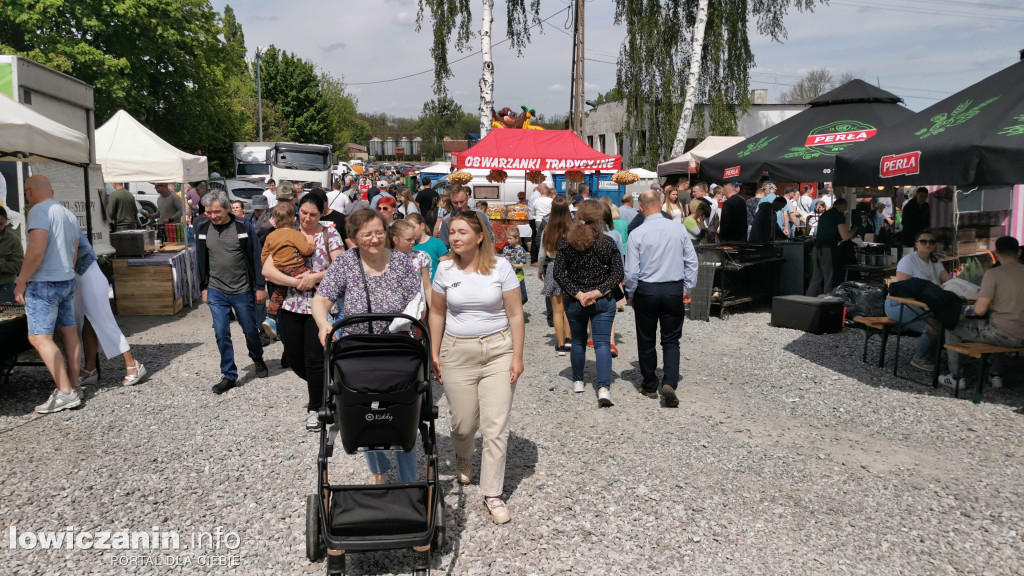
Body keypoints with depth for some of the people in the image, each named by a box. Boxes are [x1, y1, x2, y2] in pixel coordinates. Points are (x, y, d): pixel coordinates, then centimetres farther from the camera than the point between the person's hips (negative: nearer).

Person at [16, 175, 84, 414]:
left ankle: (65, 392, -13)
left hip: (44, 284, -9)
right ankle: (74, 386, 15)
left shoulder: (39, 210, -12)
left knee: (39, 337, -9)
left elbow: (36, 250, -22)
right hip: (67, 281, 9)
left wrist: (21, 281, -14)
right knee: (69, 332, 10)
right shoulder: (69, 215, 15)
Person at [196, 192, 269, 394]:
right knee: (221, 334, 0)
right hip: (216, 292, 2)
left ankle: (258, 360, 39)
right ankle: (229, 375, 11)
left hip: (242, 290, -2)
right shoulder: (203, 228, -1)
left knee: (250, 330, 12)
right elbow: (201, 260, 9)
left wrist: (260, 287, -6)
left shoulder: (243, 227, -10)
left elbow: (256, 257, -5)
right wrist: (204, 288, 9)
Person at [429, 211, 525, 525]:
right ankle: (463, 458, 44)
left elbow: (515, 315, -3)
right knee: (464, 423, 7)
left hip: (498, 351, -1)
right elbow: (437, 313, 10)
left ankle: (493, 494, 10)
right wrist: (434, 353, 7)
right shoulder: (445, 270, 1)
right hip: (457, 353, 2)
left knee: (496, 427, -3)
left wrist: (517, 356, -6)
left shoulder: (500, 267, -6)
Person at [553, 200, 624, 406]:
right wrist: (598, 292, -13)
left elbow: (559, 273, -7)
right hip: (603, 302, -1)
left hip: (574, 302, 2)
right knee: (603, 344, 0)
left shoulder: (566, 243, -3)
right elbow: (617, 274, -8)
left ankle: (578, 382, 31)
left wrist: (578, 294, -11)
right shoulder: (608, 242, -5)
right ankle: (604, 388, -12)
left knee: (578, 342, 18)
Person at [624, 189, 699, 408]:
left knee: (646, 341, 13)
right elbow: (692, 262, 1)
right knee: (671, 341, 10)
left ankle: (650, 386, 23)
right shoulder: (679, 230, -3)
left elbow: (632, 271, -9)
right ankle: (669, 383, -7)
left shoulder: (637, 234, -11)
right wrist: (687, 289, 12)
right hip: (674, 290, 2)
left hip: (646, 291, -2)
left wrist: (631, 293, 6)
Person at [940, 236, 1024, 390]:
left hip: (1002, 335, -6)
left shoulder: (993, 273, -13)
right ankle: (996, 375, 36)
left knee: (951, 326, 15)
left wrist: (974, 306, 7)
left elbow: (980, 310, -15)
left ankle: (956, 377, 15)